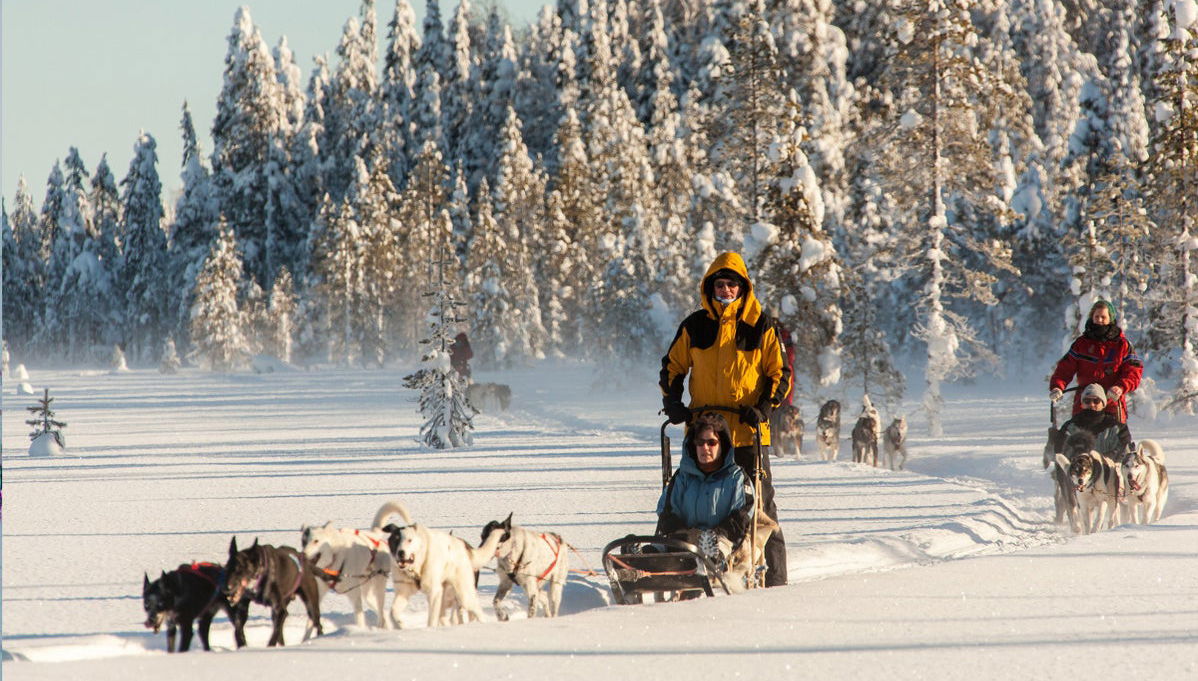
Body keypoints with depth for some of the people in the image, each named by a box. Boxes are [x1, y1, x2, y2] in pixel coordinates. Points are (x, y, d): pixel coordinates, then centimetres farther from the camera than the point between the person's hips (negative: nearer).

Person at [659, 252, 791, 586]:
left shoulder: (761, 326, 2)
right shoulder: (695, 326, 9)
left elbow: (780, 373, 4)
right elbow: (672, 366, 18)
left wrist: (764, 407, -11)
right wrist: (672, 402, 2)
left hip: (748, 432, -3)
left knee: (760, 504, -2)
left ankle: (773, 577, 0)